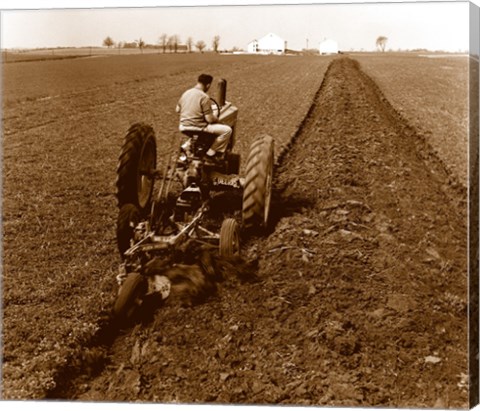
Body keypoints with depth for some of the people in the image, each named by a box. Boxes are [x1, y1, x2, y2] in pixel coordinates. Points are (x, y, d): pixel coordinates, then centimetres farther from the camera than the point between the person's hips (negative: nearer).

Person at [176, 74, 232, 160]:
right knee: (227, 130, -2)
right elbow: (210, 119, -17)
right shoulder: (204, 97, -16)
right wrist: (216, 118, 5)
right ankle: (211, 153, 3)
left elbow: (177, 110, 18)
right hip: (198, 128, -8)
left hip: (183, 127, 8)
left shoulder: (186, 93, 5)